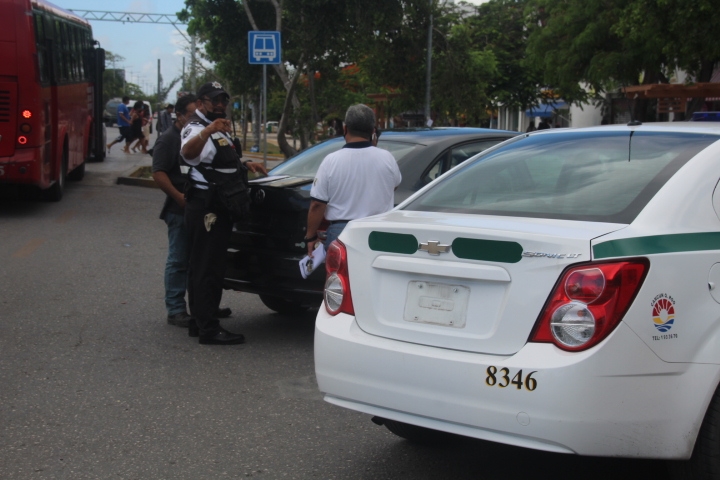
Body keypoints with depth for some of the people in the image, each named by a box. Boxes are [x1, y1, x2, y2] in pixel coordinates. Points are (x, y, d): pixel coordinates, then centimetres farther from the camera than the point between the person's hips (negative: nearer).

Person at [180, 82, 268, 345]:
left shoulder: (216, 129, 19)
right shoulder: (196, 128, -14)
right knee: (207, 269, -9)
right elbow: (188, 152, -39)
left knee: (203, 267, 16)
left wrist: (245, 164, 21)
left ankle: (199, 322, 25)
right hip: (206, 210, -11)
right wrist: (207, 131, -56)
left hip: (217, 210, 11)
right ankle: (208, 329, -6)